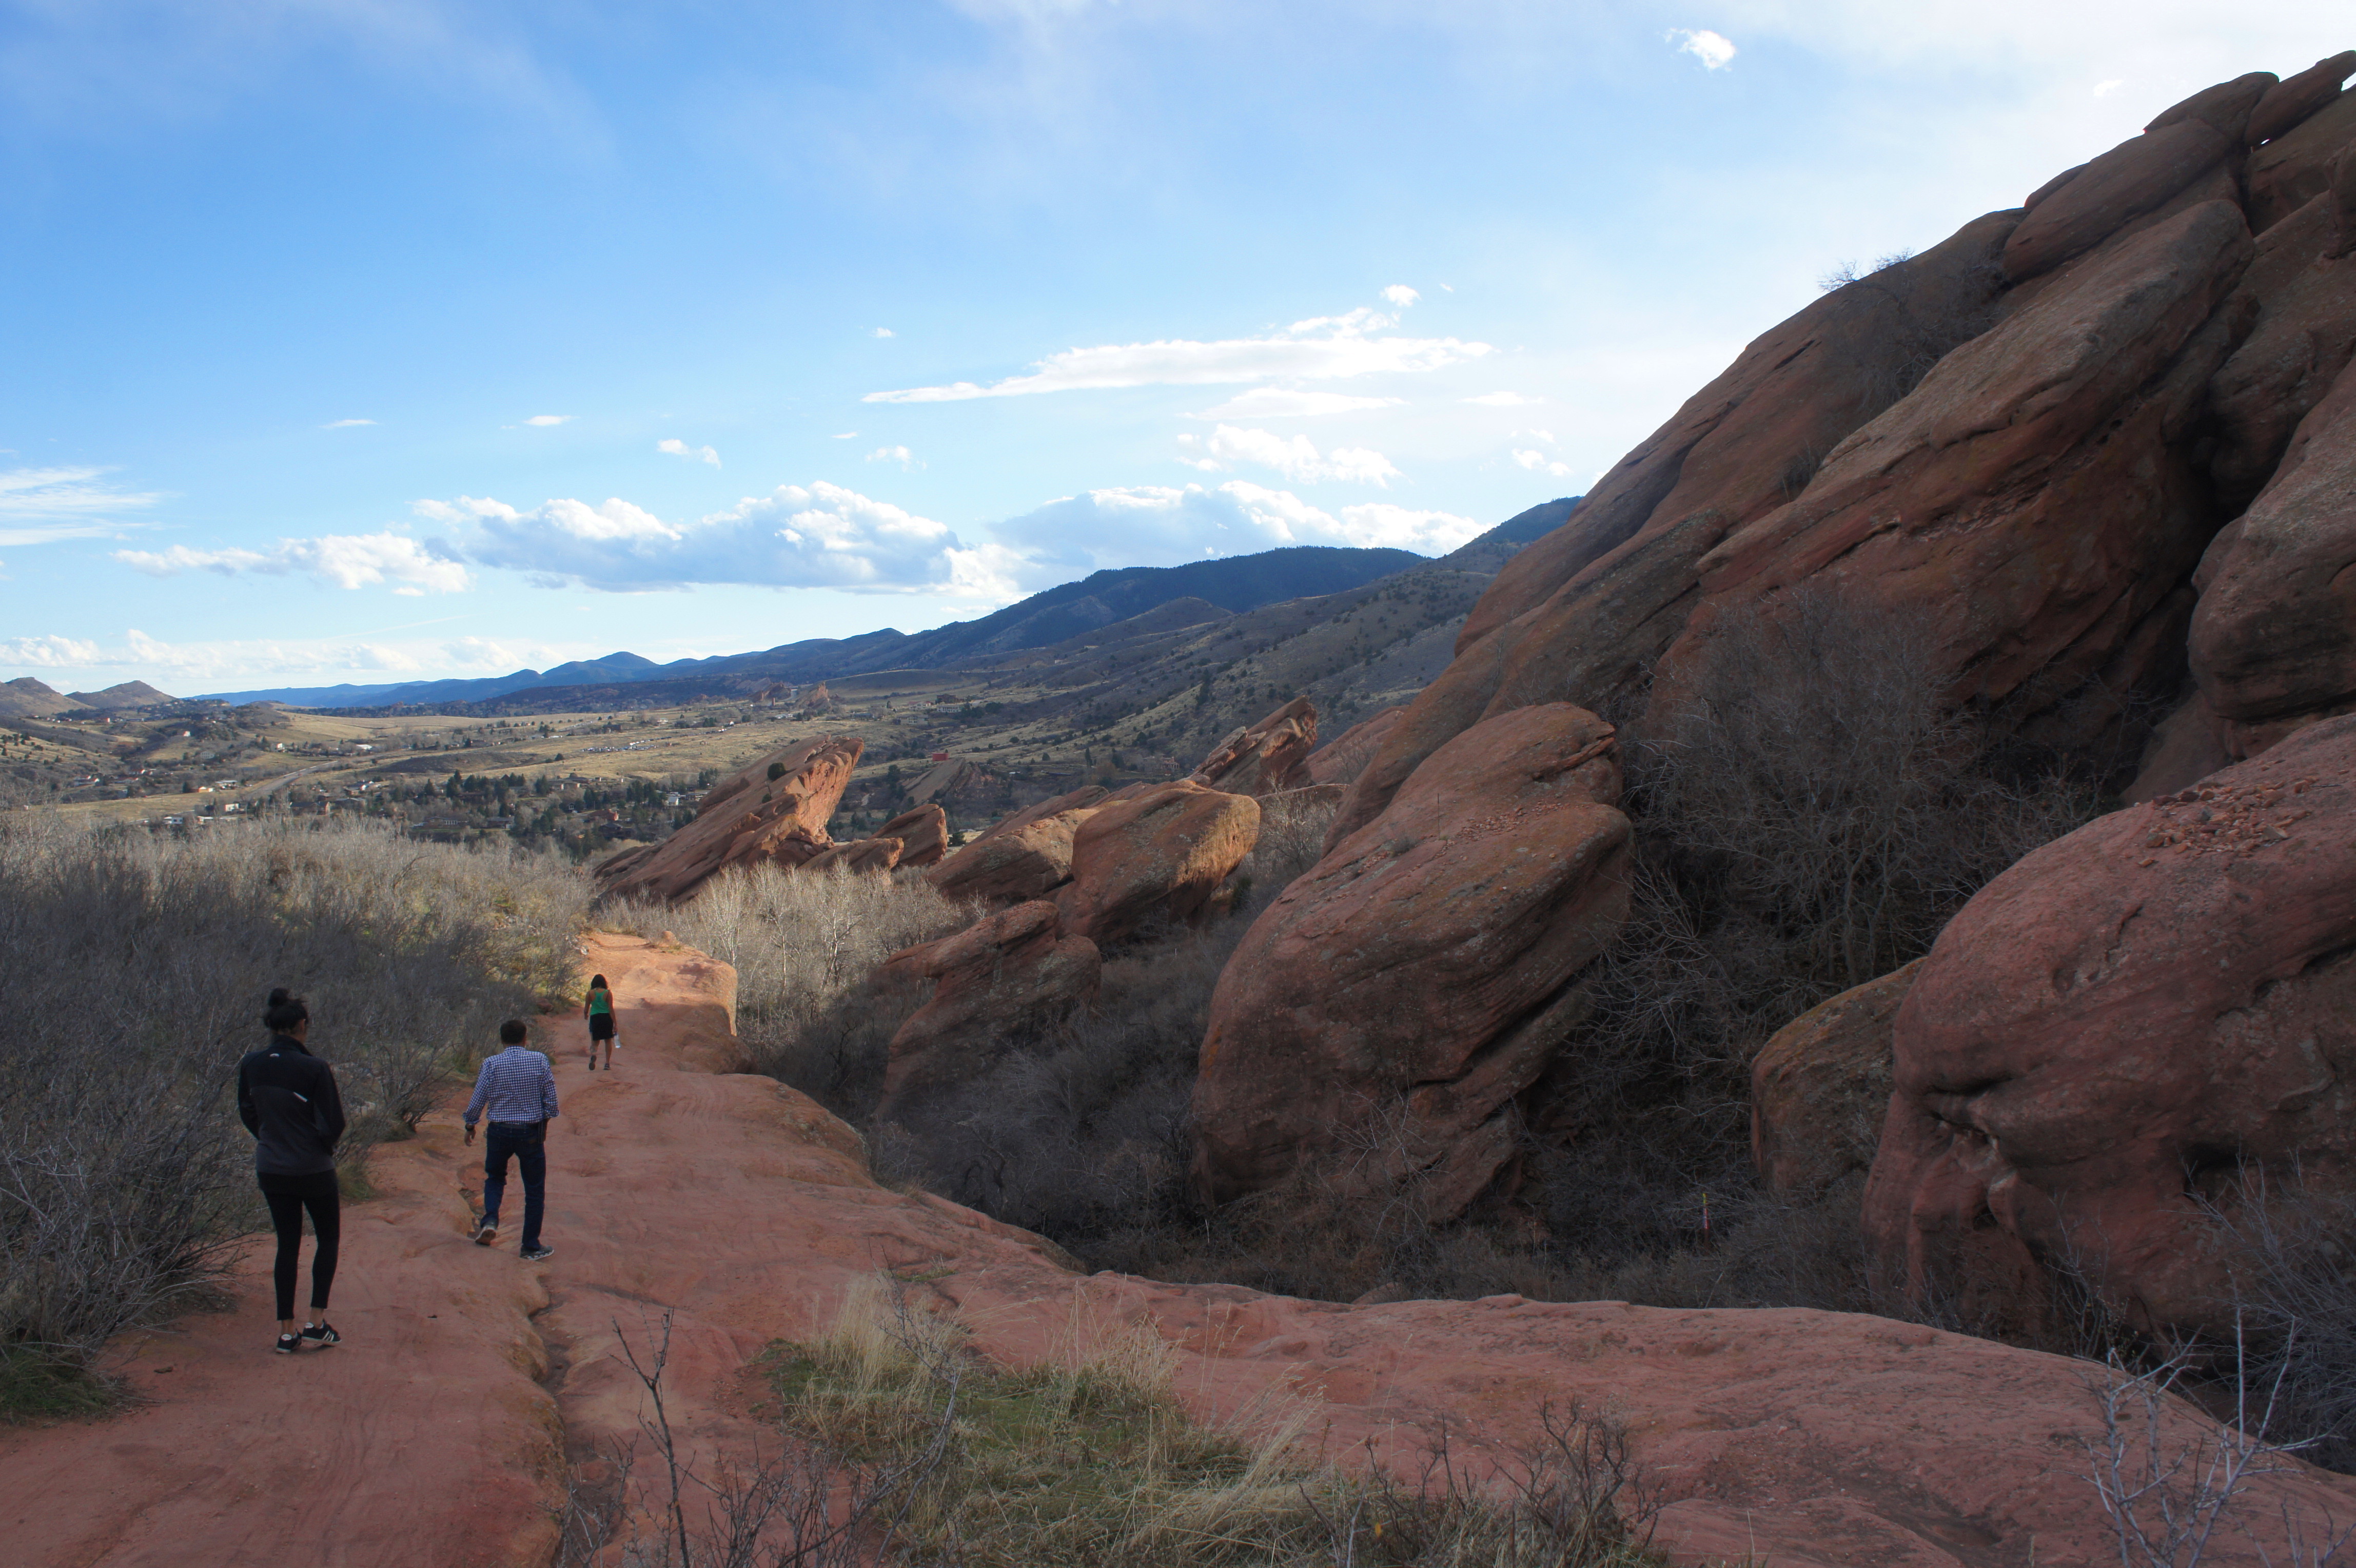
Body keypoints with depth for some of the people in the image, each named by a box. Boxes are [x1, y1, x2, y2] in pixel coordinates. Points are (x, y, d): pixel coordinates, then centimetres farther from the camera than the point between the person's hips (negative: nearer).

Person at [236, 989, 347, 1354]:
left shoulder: (251, 1064, -4)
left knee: (287, 1245, 14)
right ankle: (317, 1323, 9)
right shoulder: (314, 1069, -20)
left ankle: (287, 1332, 14)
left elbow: (247, 1114, 10)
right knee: (328, 1237, 15)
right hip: (313, 1170, -4)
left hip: (270, 1170, 4)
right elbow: (334, 1125, -17)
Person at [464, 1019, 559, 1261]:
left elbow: (477, 1102, -2)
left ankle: (490, 1220, 1)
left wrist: (470, 1127, 14)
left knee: (495, 1177, 25)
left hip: (499, 1132, 1)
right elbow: (550, 1098, -3)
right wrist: (545, 1123, 13)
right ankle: (531, 1248, 12)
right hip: (531, 1133, -1)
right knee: (534, 1189, 9)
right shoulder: (540, 1060, -6)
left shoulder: (492, 1064, -7)